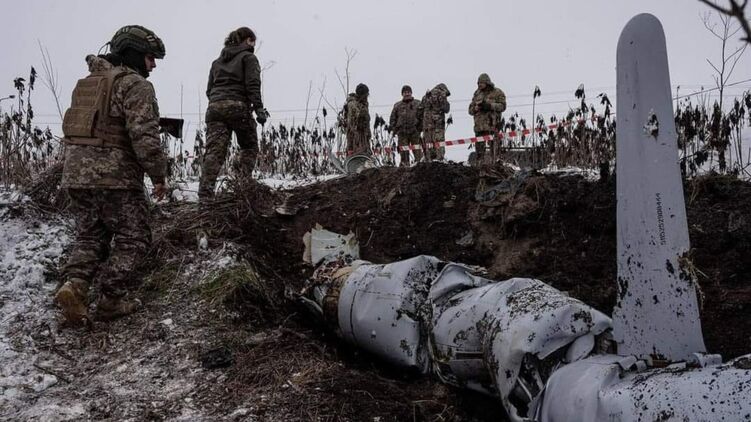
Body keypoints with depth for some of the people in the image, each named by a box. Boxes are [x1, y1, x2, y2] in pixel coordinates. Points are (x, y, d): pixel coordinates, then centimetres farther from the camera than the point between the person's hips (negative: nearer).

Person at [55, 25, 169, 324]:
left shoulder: (86, 83, 20)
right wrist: (159, 175, -10)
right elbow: (145, 135, -19)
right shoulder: (135, 84, -8)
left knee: (90, 236, 17)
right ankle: (111, 299, 3)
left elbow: (69, 127, 24)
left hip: (76, 172, 8)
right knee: (133, 238, 5)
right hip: (115, 175, -8)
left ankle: (74, 284, -3)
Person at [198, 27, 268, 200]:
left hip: (214, 107, 5)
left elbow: (209, 90, 21)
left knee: (214, 151, -4)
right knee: (249, 147, 13)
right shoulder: (248, 57, 7)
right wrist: (259, 108, -11)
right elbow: (252, 85, -7)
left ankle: (205, 194, -16)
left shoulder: (217, 61, 26)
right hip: (238, 107, -5)